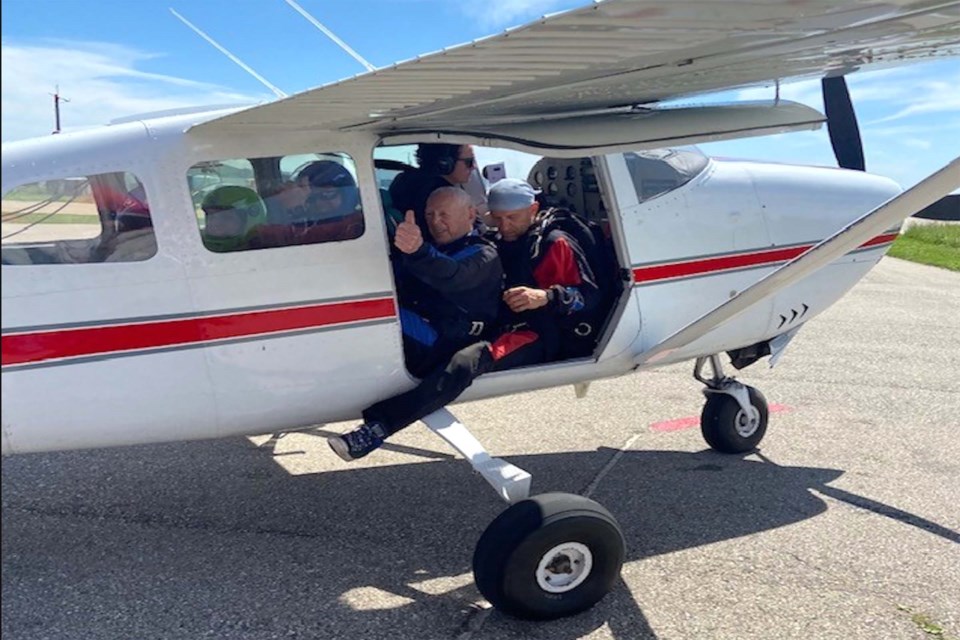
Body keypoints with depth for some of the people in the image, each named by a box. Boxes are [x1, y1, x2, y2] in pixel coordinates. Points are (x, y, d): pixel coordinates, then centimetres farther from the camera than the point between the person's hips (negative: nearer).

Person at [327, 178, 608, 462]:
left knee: (469, 360, -35)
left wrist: (546, 297, -17)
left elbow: (590, 296, 0)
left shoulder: (554, 244, 7)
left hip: (542, 335, -8)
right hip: (503, 331, 8)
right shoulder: (496, 247, 26)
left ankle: (377, 427, -45)